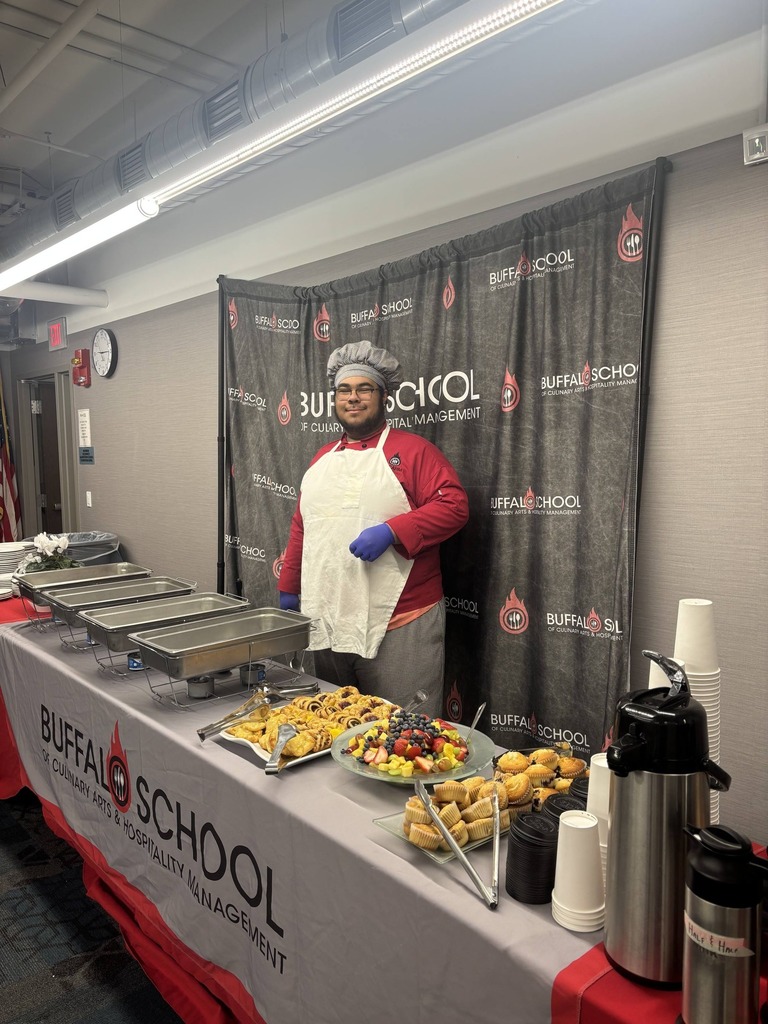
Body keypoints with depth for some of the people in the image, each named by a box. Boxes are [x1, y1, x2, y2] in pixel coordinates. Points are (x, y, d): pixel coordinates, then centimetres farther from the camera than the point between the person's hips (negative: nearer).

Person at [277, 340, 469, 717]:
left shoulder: (412, 450, -4)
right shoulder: (323, 459, 16)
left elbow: (454, 505, -13)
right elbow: (301, 528, 20)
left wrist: (391, 531, -24)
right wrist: (289, 589, 18)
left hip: (398, 626, -6)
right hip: (325, 625, 6)